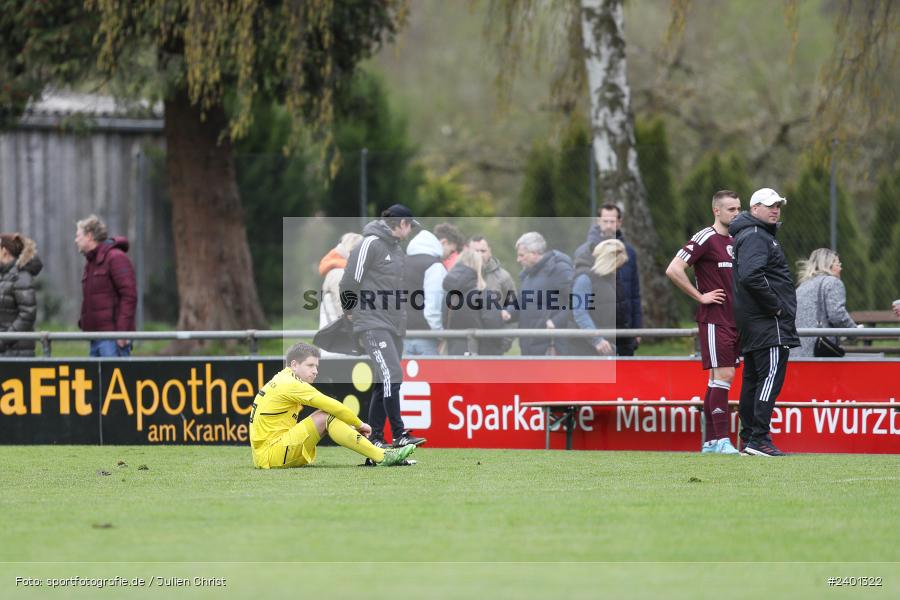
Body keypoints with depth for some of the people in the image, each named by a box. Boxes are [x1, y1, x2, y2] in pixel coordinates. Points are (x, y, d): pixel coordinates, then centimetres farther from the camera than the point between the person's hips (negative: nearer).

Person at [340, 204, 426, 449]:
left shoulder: (396, 248, 17)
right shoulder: (372, 245, -11)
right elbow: (350, 282, -10)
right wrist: (352, 310, 0)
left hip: (394, 324, 9)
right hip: (373, 322, -9)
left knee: (385, 382, 8)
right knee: (391, 375, -17)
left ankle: (375, 435, 13)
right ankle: (399, 433, -19)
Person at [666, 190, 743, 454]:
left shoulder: (735, 241, 15)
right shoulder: (705, 239, -10)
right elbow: (673, 270, -18)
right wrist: (700, 296, -14)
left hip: (734, 320, 8)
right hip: (714, 320, -8)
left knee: (719, 379, 8)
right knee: (723, 375, -13)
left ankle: (710, 442, 11)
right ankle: (721, 440, -14)